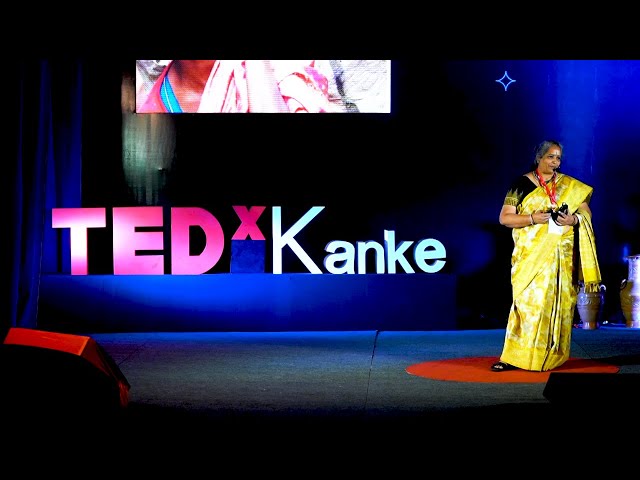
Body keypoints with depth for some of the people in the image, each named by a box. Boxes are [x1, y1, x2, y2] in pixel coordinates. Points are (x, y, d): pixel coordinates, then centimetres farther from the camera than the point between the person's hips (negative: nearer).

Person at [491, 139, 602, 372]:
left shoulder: (571, 186, 11)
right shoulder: (522, 184, 3)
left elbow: (587, 213, 12)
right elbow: (504, 218, -1)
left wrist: (574, 219, -10)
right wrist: (533, 218, -16)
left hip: (562, 257, 3)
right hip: (531, 255, -2)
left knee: (558, 303, 0)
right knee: (527, 301, -10)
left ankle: (551, 357, 7)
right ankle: (512, 357, -8)